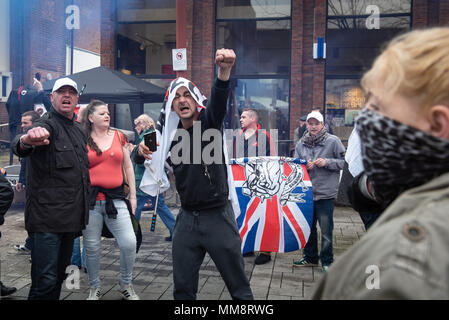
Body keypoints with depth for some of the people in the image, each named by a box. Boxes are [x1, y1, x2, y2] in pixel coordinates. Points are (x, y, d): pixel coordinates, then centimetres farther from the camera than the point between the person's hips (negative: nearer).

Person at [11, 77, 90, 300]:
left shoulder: (78, 131, 16)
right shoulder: (47, 125, -9)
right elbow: (20, 147, -31)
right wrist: (27, 140, -56)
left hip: (70, 219, 8)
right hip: (47, 219, -8)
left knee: (59, 277, 18)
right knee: (45, 282, -7)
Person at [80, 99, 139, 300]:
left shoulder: (118, 136, 10)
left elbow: (128, 167, 15)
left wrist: (133, 195, 12)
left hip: (116, 198, 2)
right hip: (90, 200, -2)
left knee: (129, 243, -7)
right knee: (92, 247, 6)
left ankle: (126, 285, 16)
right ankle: (94, 288, 27)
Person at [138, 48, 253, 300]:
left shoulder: (209, 122, -8)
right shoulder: (170, 133, 5)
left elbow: (219, 100, -30)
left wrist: (225, 71, -51)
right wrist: (143, 151, -5)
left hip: (218, 216, -4)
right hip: (187, 218, 5)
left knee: (239, 286, 8)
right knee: (183, 288, 13)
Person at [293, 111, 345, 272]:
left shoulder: (333, 141, -4)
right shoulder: (301, 143, 9)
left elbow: (344, 162, -3)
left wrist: (327, 162, -15)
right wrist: (305, 166, -6)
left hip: (326, 192, -4)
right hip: (306, 191, 5)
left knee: (326, 229, 1)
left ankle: (327, 260, 17)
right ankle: (310, 257, 31)